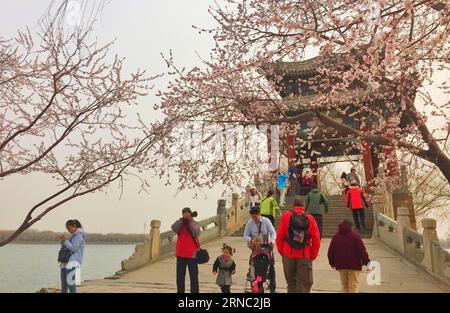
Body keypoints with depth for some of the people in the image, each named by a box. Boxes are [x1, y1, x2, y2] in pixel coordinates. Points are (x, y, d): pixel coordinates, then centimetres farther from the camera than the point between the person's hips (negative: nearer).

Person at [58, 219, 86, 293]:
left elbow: (73, 248, -13)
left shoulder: (79, 235, -4)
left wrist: (65, 240, -15)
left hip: (73, 262, -9)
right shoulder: (73, 236, 23)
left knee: (71, 284, -12)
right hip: (65, 262, 9)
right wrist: (63, 241, 7)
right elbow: (65, 248, 22)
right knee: (63, 286, 8)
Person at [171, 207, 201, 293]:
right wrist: (182, 219, -20)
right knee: (180, 276, 9)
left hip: (192, 253, -3)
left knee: (194, 276, -1)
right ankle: (180, 291, 18)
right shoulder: (180, 223, 7)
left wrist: (190, 220, -15)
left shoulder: (195, 224, 1)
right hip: (180, 253, 3)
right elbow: (174, 228, -13)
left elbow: (196, 233, -17)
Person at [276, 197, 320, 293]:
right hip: (305, 256, -1)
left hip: (288, 254, 1)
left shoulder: (286, 216, -2)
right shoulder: (310, 218, -4)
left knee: (291, 282, 15)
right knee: (304, 283, 7)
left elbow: (279, 235, -2)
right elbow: (316, 239, -5)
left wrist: (281, 251, 9)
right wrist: (313, 255, 5)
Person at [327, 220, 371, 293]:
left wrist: (332, 263, 20)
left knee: (344, 285, 13)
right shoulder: (355, 236, -4)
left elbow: (330, 251, 10)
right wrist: (366, 262, 1)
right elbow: (362, 250, -7)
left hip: (340, 264, 4)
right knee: (354, 285, 0)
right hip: (353, 264, -4)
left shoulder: (335, 237, 9)